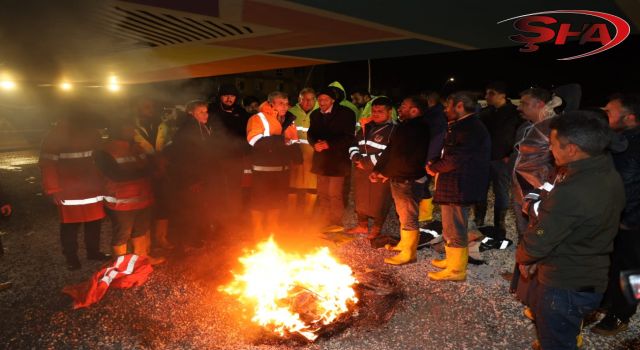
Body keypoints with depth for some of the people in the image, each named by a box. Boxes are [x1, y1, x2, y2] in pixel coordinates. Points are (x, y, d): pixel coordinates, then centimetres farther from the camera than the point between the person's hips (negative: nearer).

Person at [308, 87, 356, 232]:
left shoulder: (345, 113, -6)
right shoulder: (315, 114, 10)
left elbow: (349, 137, -11)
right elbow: (311, 133, 12)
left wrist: (329, 144, -19)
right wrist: (315, 144, -11)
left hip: (337, 159, -5)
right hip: (321, 159, 6)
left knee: (334, 194, -5)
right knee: (322, 194, 10)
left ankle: (336, 224, 9)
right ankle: (324, 223, 21)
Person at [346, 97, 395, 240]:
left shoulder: (393, 130, -9)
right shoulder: (366, 127, 15)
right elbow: (355, 144, 21)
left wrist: (367, 162, -18)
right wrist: (356, 157, -1)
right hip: (362, 171, 7)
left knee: (378, 201, 0)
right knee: (361, 198, 16)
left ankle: (376, 229, 16)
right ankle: (362, 225, 33)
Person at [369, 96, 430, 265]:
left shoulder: (419, 130, -18)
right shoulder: (404, 126, 15)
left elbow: (403, 157, -20)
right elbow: (390, 151, 15)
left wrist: (386, 173, -11)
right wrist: (378, 169, 6)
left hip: (409, 180, -10)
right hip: (398, 178, 10)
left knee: (408, 217, -3)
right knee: (403, 214, 21)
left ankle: (408, 253, 5)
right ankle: (404, 243, 35)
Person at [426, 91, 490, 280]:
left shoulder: (470, 128, -19)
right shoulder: (464, 126, 17)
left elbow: (455, 160, -24)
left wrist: (433, 168, -9)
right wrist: (435, 166, 6)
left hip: (459, 187, -11)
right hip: (453, 186, 11)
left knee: (455, 229, -1)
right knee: (451, 227, 21)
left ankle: (456, 269, 11)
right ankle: (452, 260, 36)